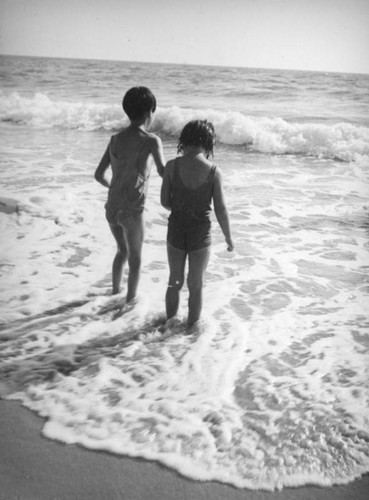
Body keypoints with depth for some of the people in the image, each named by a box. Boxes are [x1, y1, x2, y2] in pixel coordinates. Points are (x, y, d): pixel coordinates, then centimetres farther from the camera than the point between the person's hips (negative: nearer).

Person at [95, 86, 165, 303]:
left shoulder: (115, 139, 5)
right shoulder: (151, 141, -13)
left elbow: (99, 175, 10)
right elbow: (164, 173, -21)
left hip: (112, 208, 6)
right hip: (132, 211, -6)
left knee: (123, 250, 29)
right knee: (135, 258, 16)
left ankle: (115, 293, 44)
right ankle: (130, 301, 29)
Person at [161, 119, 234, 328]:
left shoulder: (172, 166, -10)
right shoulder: (214, 171, -13)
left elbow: (164, 201, -3)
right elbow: (221, 210, -10)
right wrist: (229, 237, 4)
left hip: (176, 231, 2)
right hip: (201, 233, -1)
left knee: (175, 282, 21)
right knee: (196, 285, 16)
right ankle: (192, 327, 30)